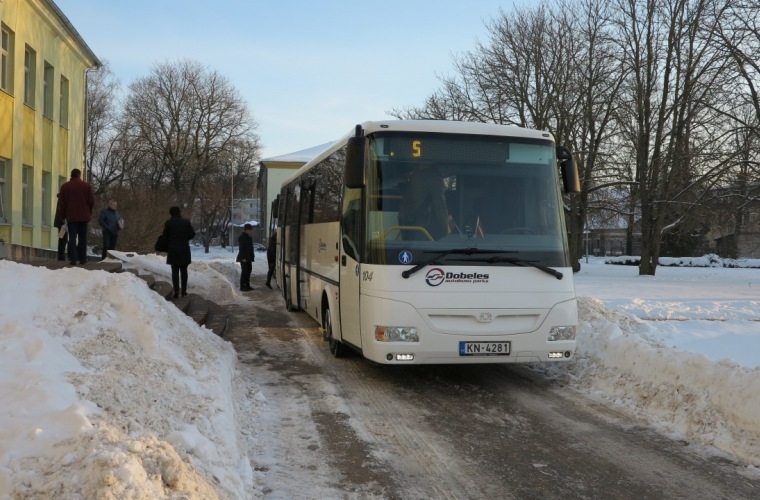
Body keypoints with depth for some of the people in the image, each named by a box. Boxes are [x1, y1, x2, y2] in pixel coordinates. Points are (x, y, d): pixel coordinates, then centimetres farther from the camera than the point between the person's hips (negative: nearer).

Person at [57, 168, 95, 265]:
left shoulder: (65, 186, 2)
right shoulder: (86, 186, 0)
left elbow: (61, 203, 3)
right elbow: (92, 201, 1)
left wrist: (62, 216, 12)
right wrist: (89, 212, 16)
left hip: (71, 217, 0)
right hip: (84, 216, 0)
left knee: (72, 238, -1)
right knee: (82, 238, 8)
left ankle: (73, 258, -10)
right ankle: (82, 258, 8)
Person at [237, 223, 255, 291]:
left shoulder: (248, 237, 15)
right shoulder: (242, 237, -14)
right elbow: (241, 248, -19)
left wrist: (251, 257, 15)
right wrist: (243, 258, -23)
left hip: (248, 258, 10)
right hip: (244, 258, -10)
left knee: (248, 270, 13)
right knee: (244, 271, -8)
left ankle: (247, 285, 21)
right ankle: (242, 287, -4)